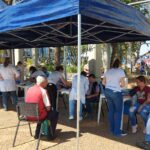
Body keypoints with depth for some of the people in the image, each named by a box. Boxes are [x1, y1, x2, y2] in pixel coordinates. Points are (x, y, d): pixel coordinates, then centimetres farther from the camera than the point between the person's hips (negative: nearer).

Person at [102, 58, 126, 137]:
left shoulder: (108, 71, 10)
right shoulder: (121, 71, -6)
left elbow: (103, 82, 12)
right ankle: (117, 131, 6)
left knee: (111, 110, 13)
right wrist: (118, 86, 10)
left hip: (107, 91, 6)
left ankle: (112, 129, 21)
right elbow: (123, 84, -9)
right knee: (118, 111, 3)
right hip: (116, 92, -6)